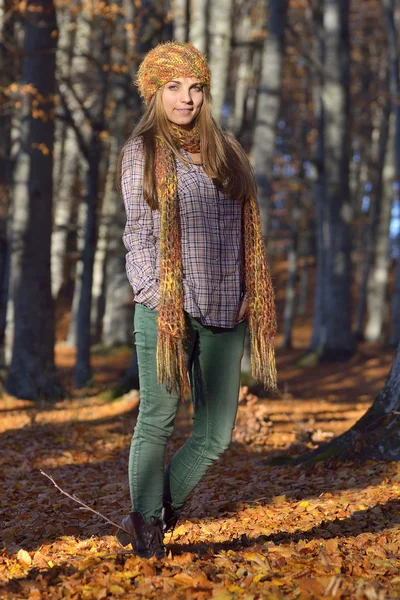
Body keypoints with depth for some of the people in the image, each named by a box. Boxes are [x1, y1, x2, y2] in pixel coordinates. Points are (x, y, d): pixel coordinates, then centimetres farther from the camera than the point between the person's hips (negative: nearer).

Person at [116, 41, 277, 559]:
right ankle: (146, 527, 14)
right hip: (166, 313, -4)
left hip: (225, 315, 4)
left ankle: (159, 512, 21)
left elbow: (246, 232, 17)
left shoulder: (226, 150, 16)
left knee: (215, 434, 3)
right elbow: (138, 235, -1)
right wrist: (157, 299, -12)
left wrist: (251, 295, 7)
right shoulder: (142, 153, 3)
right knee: (157, 422, 0)